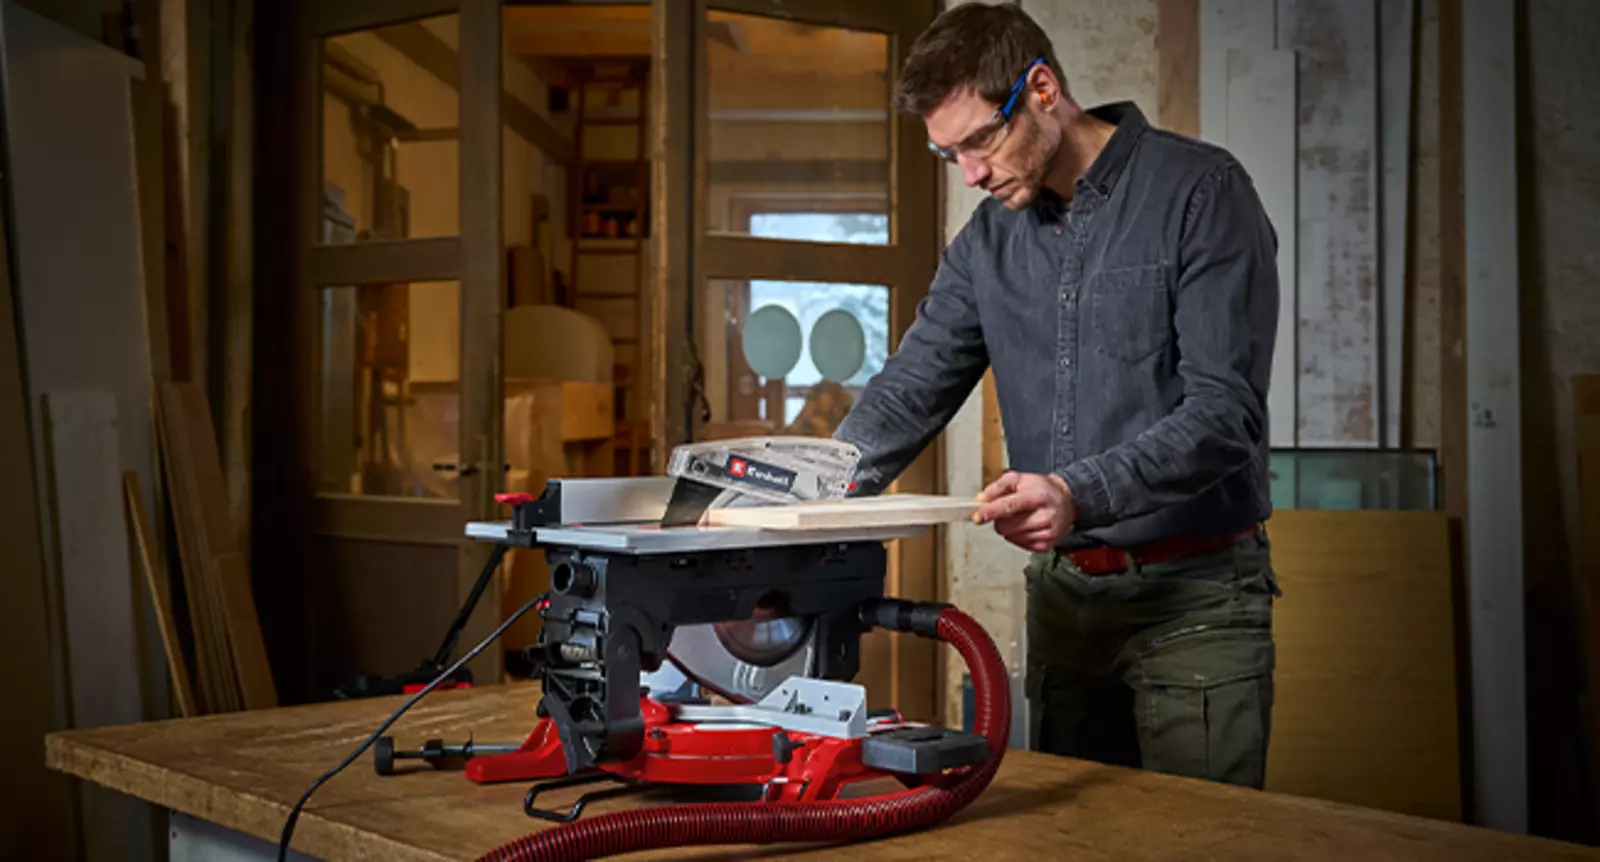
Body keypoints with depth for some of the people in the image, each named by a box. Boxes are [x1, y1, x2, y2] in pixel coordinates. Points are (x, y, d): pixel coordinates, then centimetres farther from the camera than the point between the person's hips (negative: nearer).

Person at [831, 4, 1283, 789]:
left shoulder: (1200, 193, -10)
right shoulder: (989, 237, 9)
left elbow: (1226, 409, -18)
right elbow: (913, 385, 7)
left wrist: (1080, 495, -31)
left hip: (1194, 589, -6)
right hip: (1061, 590, 6)